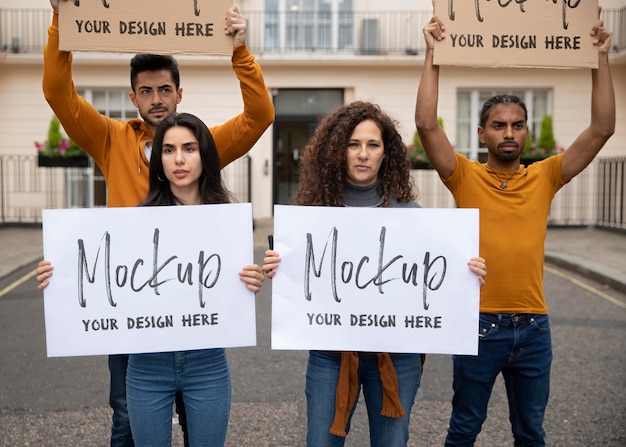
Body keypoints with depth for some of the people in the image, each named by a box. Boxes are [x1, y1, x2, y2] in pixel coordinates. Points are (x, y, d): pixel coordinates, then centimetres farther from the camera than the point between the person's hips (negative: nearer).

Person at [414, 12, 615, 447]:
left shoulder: (544, 178, 4)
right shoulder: (466, 177, -3)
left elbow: (602, 129, 0)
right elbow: (427, 124, -15)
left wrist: (601, 59, -2)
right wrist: (433, 55, -14)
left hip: (533, 326, 3)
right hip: (480, 323, -2)